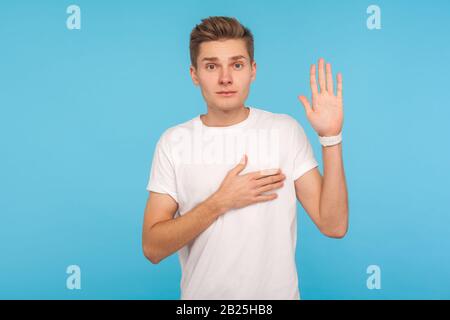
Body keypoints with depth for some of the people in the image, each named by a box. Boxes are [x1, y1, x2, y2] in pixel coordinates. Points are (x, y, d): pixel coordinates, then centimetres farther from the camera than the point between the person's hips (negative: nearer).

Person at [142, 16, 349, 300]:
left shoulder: (286, 130, -9)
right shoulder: (173, 142, -8)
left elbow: (334, 226, -14)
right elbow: (153, 248, -12)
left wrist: (331, 136, -22)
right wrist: (221, 201, -22)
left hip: (276, 293, 0)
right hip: (201, 293, 0)